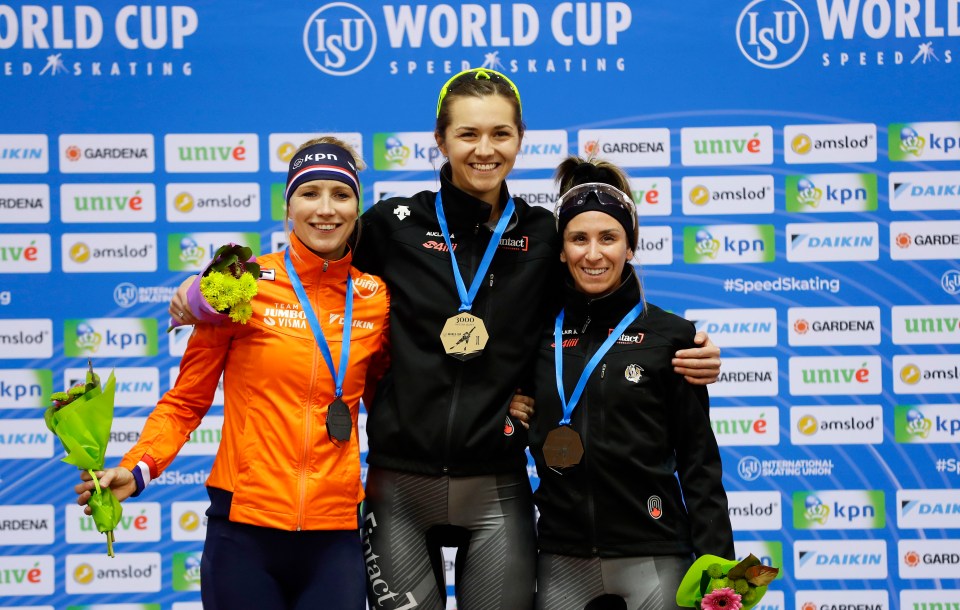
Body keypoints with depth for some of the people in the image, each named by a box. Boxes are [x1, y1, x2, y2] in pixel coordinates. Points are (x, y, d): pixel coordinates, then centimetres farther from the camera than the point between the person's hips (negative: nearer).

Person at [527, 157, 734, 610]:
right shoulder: (540, 334, 5)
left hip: (654, 555, -2)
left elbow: (698, 459, -2)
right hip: (562, 558, 2)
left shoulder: (670, 335, -1)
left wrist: (716, 565, -7)